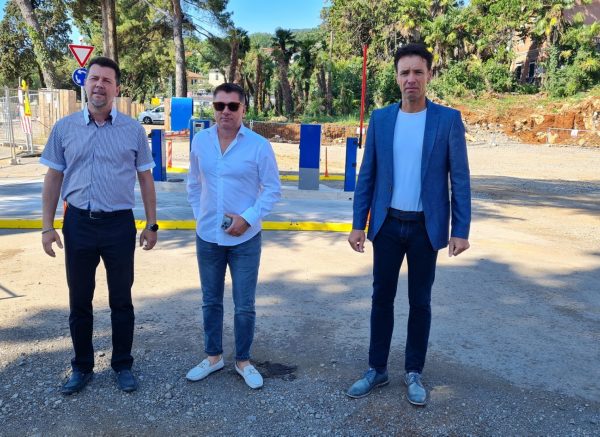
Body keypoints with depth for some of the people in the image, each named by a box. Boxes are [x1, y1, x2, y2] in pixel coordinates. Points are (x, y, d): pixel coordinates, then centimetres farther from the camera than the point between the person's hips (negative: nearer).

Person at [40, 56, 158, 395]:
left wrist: (152, 224, 2)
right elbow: (53, 178, 6)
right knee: (79, 301, 12)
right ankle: (82, 367, 29)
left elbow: (145, 179, 4)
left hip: (119, 225, -1)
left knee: (121, 300, 10)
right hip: (78, 223, 1)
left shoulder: (133, 130, -1)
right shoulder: (64, 128, 2)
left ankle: (123, 365, 26)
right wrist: (47, 226, 1)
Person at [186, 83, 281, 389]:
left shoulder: (259, 145, -9)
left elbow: (273, 189, -5)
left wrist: (248, 218, -14)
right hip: (207, 237, 3)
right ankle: (213, 356, 34)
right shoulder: (200, 140, 1)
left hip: (245, 238, -3)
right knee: (210, 301, 16)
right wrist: (198, 214, 5)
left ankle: (243, 361, 27)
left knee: (244, 306, 6)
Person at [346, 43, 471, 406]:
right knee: (382, 297, 9)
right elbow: (367, 175, 4)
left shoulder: (449, 119, -4)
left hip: (426, 227, -1)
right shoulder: (380, 118, 2)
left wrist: (461, 230, -8)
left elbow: (460, 179, -4)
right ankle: (377, 370, 24)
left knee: (420, 302, 9)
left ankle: (414, 373, 26)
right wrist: (358, 224, 0)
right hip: (387, 224, 2)